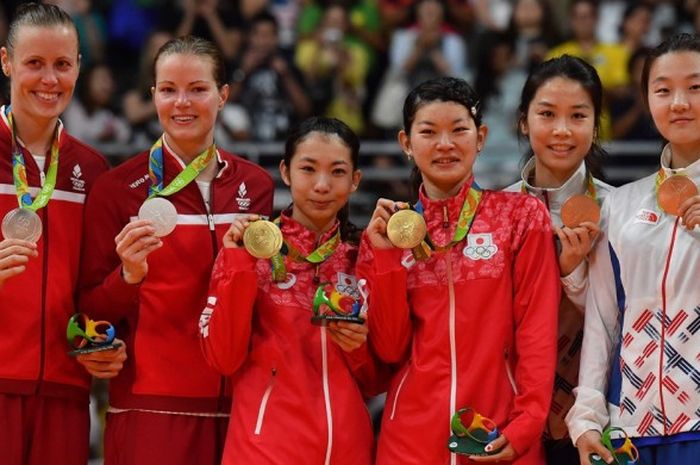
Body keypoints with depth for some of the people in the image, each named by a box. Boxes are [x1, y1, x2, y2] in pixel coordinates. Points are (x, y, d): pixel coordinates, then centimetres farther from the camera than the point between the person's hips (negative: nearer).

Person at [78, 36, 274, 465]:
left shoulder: (255, 185, 8)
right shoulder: (118, 188, -3)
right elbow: (91, 309, -1)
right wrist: (129, 276, -19)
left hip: (237, 407, 3)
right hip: (151, 409, -3)